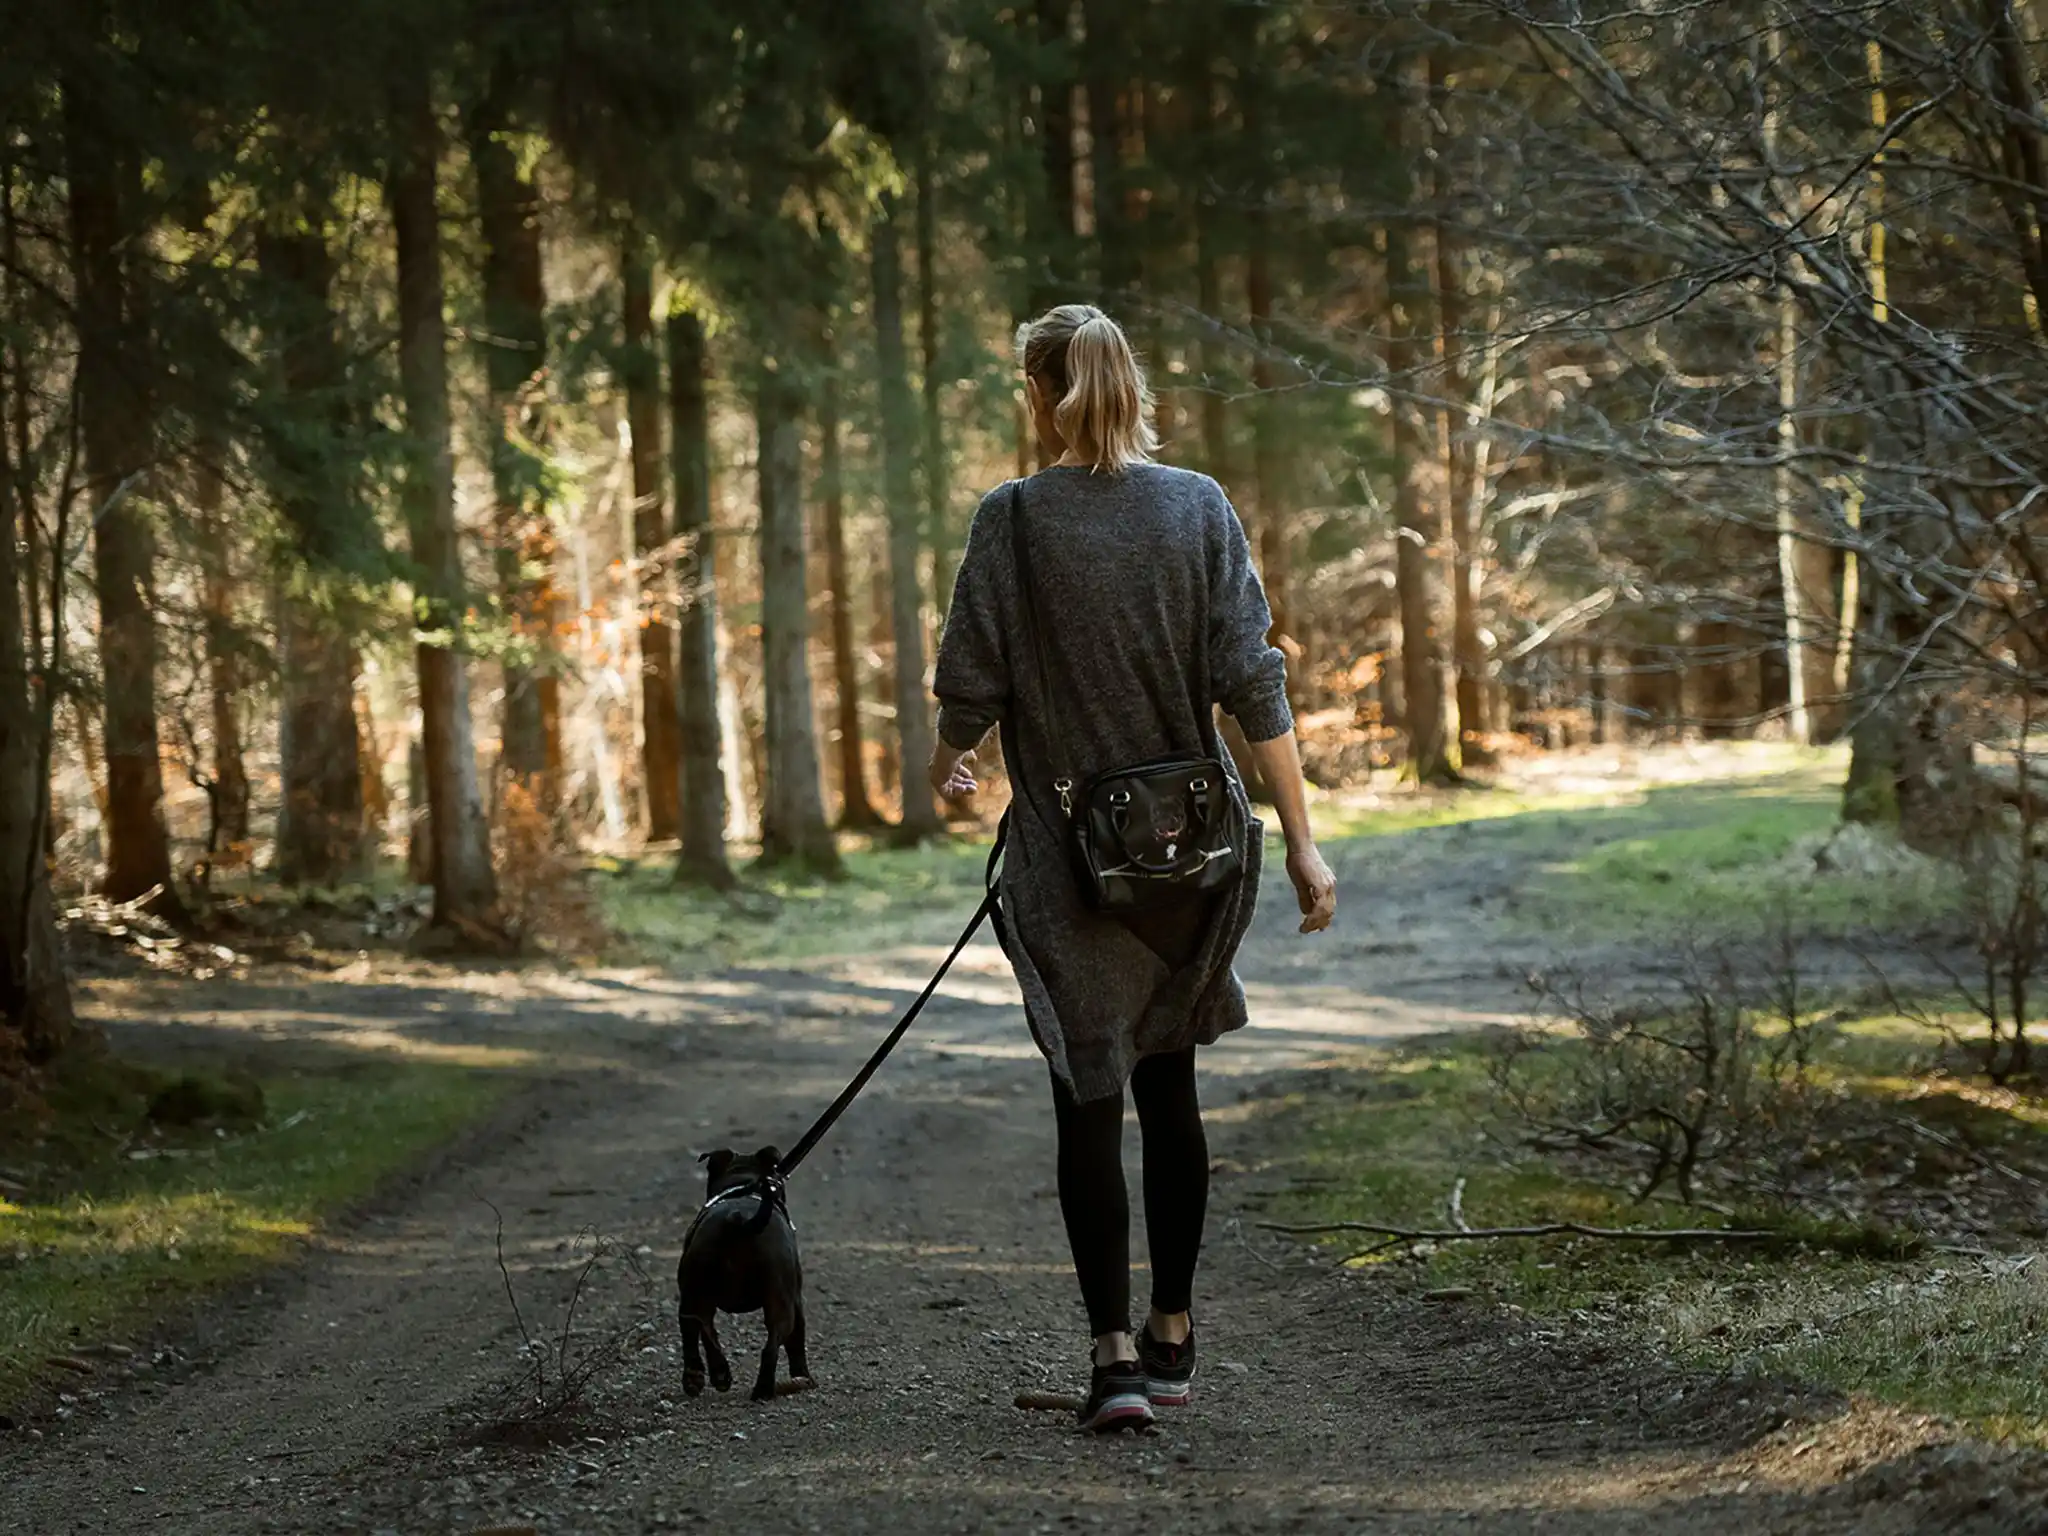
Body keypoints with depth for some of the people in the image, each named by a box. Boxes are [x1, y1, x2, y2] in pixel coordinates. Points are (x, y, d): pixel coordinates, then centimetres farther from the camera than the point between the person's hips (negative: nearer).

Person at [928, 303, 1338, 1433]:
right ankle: (1173, 1337, 23)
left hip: (1069, 851, -3)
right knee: (1169, 1089, 16)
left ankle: (1115, 1355, -9)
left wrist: (950, 766, 18)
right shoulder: (1198, 508, -1)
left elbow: (972, 686, -5)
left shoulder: (1012, 520, -8)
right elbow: (1253, 682, -5)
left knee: (1090, 1099, 0)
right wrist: (1301, 840, -3)